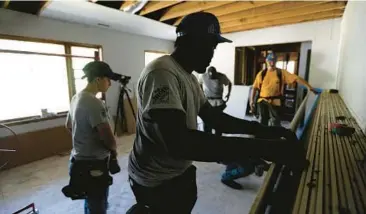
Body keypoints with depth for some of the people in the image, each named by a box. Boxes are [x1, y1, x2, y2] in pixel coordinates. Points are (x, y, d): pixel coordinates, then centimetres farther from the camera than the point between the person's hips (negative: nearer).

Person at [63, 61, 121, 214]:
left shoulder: (76, 98, 4)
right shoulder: (94, 103, -26)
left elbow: (69, 126, 19)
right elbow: (109, 141, -27)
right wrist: (113, 149, -6)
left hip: (81, 161, 9)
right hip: (94, 165, -9)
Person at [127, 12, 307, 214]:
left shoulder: (189, 77, 6)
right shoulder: (161, 73, -26)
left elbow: (214, 118, 6)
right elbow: (178, 143, -38)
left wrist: (266, 130, -5)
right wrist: (264, 148, -35)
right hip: (157, 184, -8)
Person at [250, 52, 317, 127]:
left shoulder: (282, 73, 2)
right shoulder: (261, 74, 5)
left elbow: (296, 78, -4)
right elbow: (255, 88, 3)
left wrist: (309, 86, -13)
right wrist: (252, 100, -5)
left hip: (275, 102, -1)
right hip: (262, 101, 2)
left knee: (275, 124, 1)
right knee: (263, 123, 13)